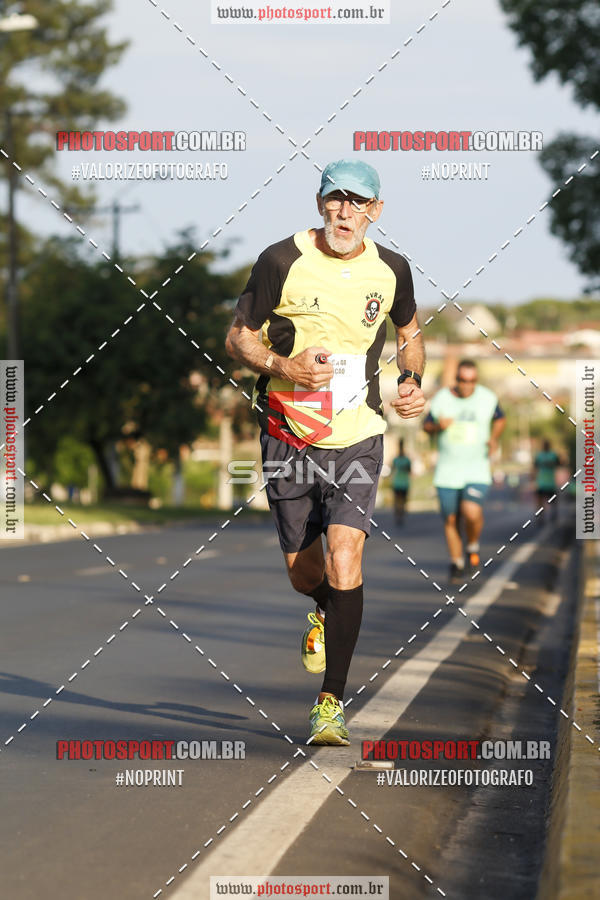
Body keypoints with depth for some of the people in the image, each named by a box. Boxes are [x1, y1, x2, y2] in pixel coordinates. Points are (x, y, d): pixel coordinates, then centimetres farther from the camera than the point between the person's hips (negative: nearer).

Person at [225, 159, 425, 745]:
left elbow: (409, 332, 20)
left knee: (344, 562, -17)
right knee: (303, 573, 11)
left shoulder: (390, 270, 0)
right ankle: (323, 613, 50)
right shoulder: (282, 261, -8)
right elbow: (238, 338, -2)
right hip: (289, 436, 0)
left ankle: (331, 702, -7)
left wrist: (413, 381, 2)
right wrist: (283, 367, -21)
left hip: (358, 438, 0)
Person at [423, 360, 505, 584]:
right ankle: (457, 563, 26)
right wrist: (438, 426, -13)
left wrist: (494, 438, -3)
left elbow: (500, 419, 15)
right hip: (448, 471, 2)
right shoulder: (442, 399, -3)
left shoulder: (487, 398, -3)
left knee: (472, 513, -23)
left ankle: (473, 546, 8)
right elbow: (426, 425, 9)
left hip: (477, 470, -2)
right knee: (451, 520, 5)